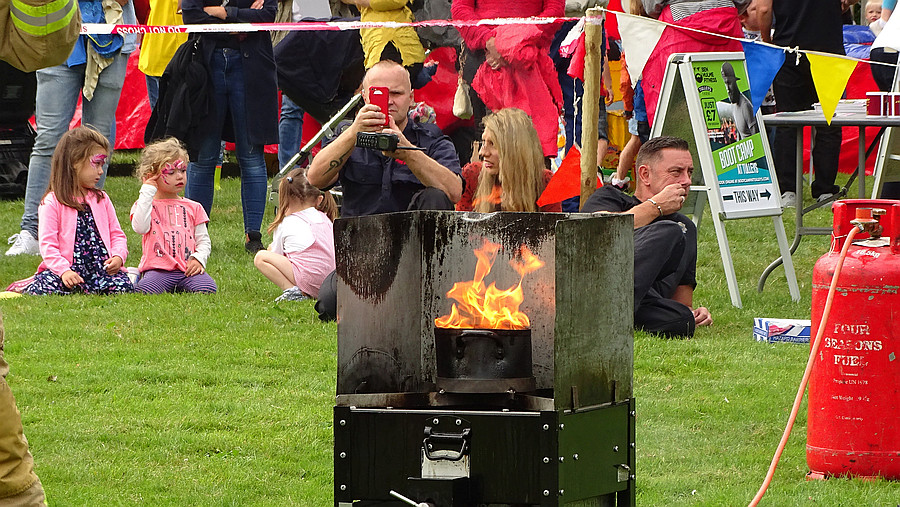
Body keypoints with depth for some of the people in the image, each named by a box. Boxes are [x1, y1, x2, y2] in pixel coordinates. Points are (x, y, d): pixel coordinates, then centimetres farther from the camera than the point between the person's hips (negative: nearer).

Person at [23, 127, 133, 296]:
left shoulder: (101, 199, 17)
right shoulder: (52, 202, -1)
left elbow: (117, 235, 16)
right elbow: (47, 244, -8)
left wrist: (118, 257, -7)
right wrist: (64, 271, -23)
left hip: (101, 268, 4)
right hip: (70, 268, -4)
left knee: (122, 286, -25)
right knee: (47, 289, -32)